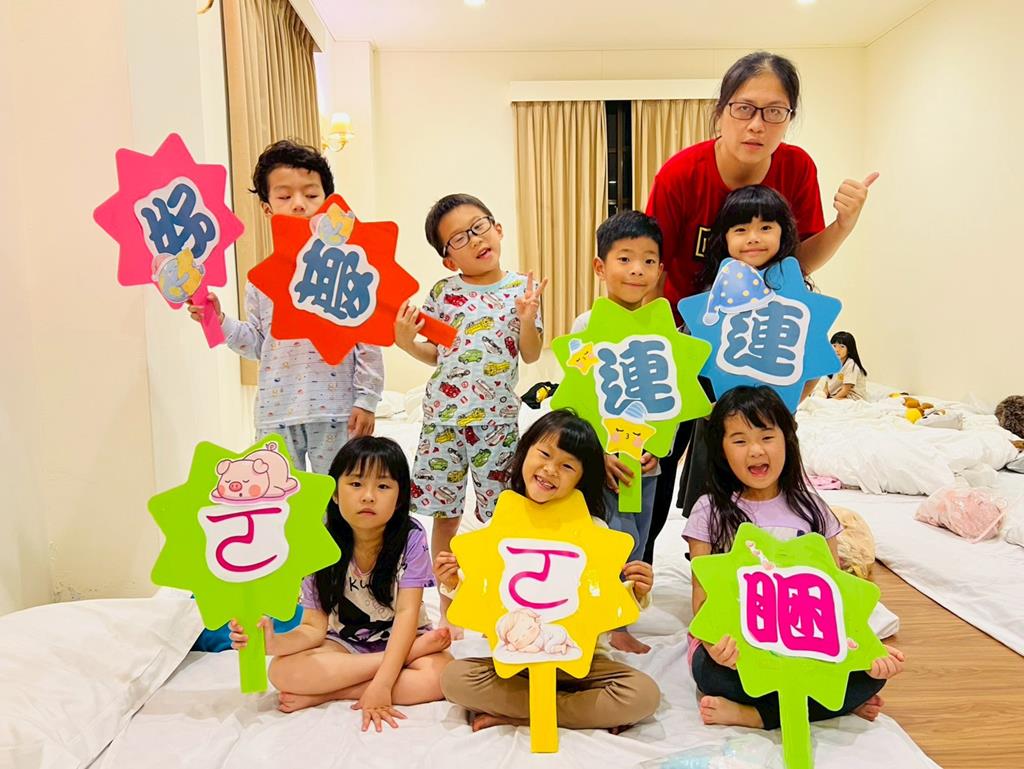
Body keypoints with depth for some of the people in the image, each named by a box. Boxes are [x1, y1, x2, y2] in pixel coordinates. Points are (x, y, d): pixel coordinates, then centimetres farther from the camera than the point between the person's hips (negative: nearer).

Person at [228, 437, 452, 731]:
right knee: (282, 671, -28)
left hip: (400, 638, -2)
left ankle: (325, 693, -20)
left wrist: (381, 684, -32)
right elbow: (314, 627, -11)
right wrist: (273, 642, -33)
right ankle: (415, 650, -21)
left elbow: (407, 612, -21)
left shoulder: (411, 539, -17)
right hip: (345, 643, 2)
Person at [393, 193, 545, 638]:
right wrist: (406, 342, -9)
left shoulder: (521, 288, 0)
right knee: (445, 515, 9)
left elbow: (531, 355, 0)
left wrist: (526, 319, -17)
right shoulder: (443, 293, 3)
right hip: (443, 417, 2)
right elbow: (434, 354, 10)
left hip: (497, 418, -1)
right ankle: (448, 605, 26)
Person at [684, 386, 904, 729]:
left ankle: (748, 714, -21)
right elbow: (703, 597, -5)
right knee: (710, 669, -36)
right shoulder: (711, 512, 0)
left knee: (873, 669, -25)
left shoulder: (812, 510, 8)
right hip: (735, 647, -2)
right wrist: (715, 641, -27)